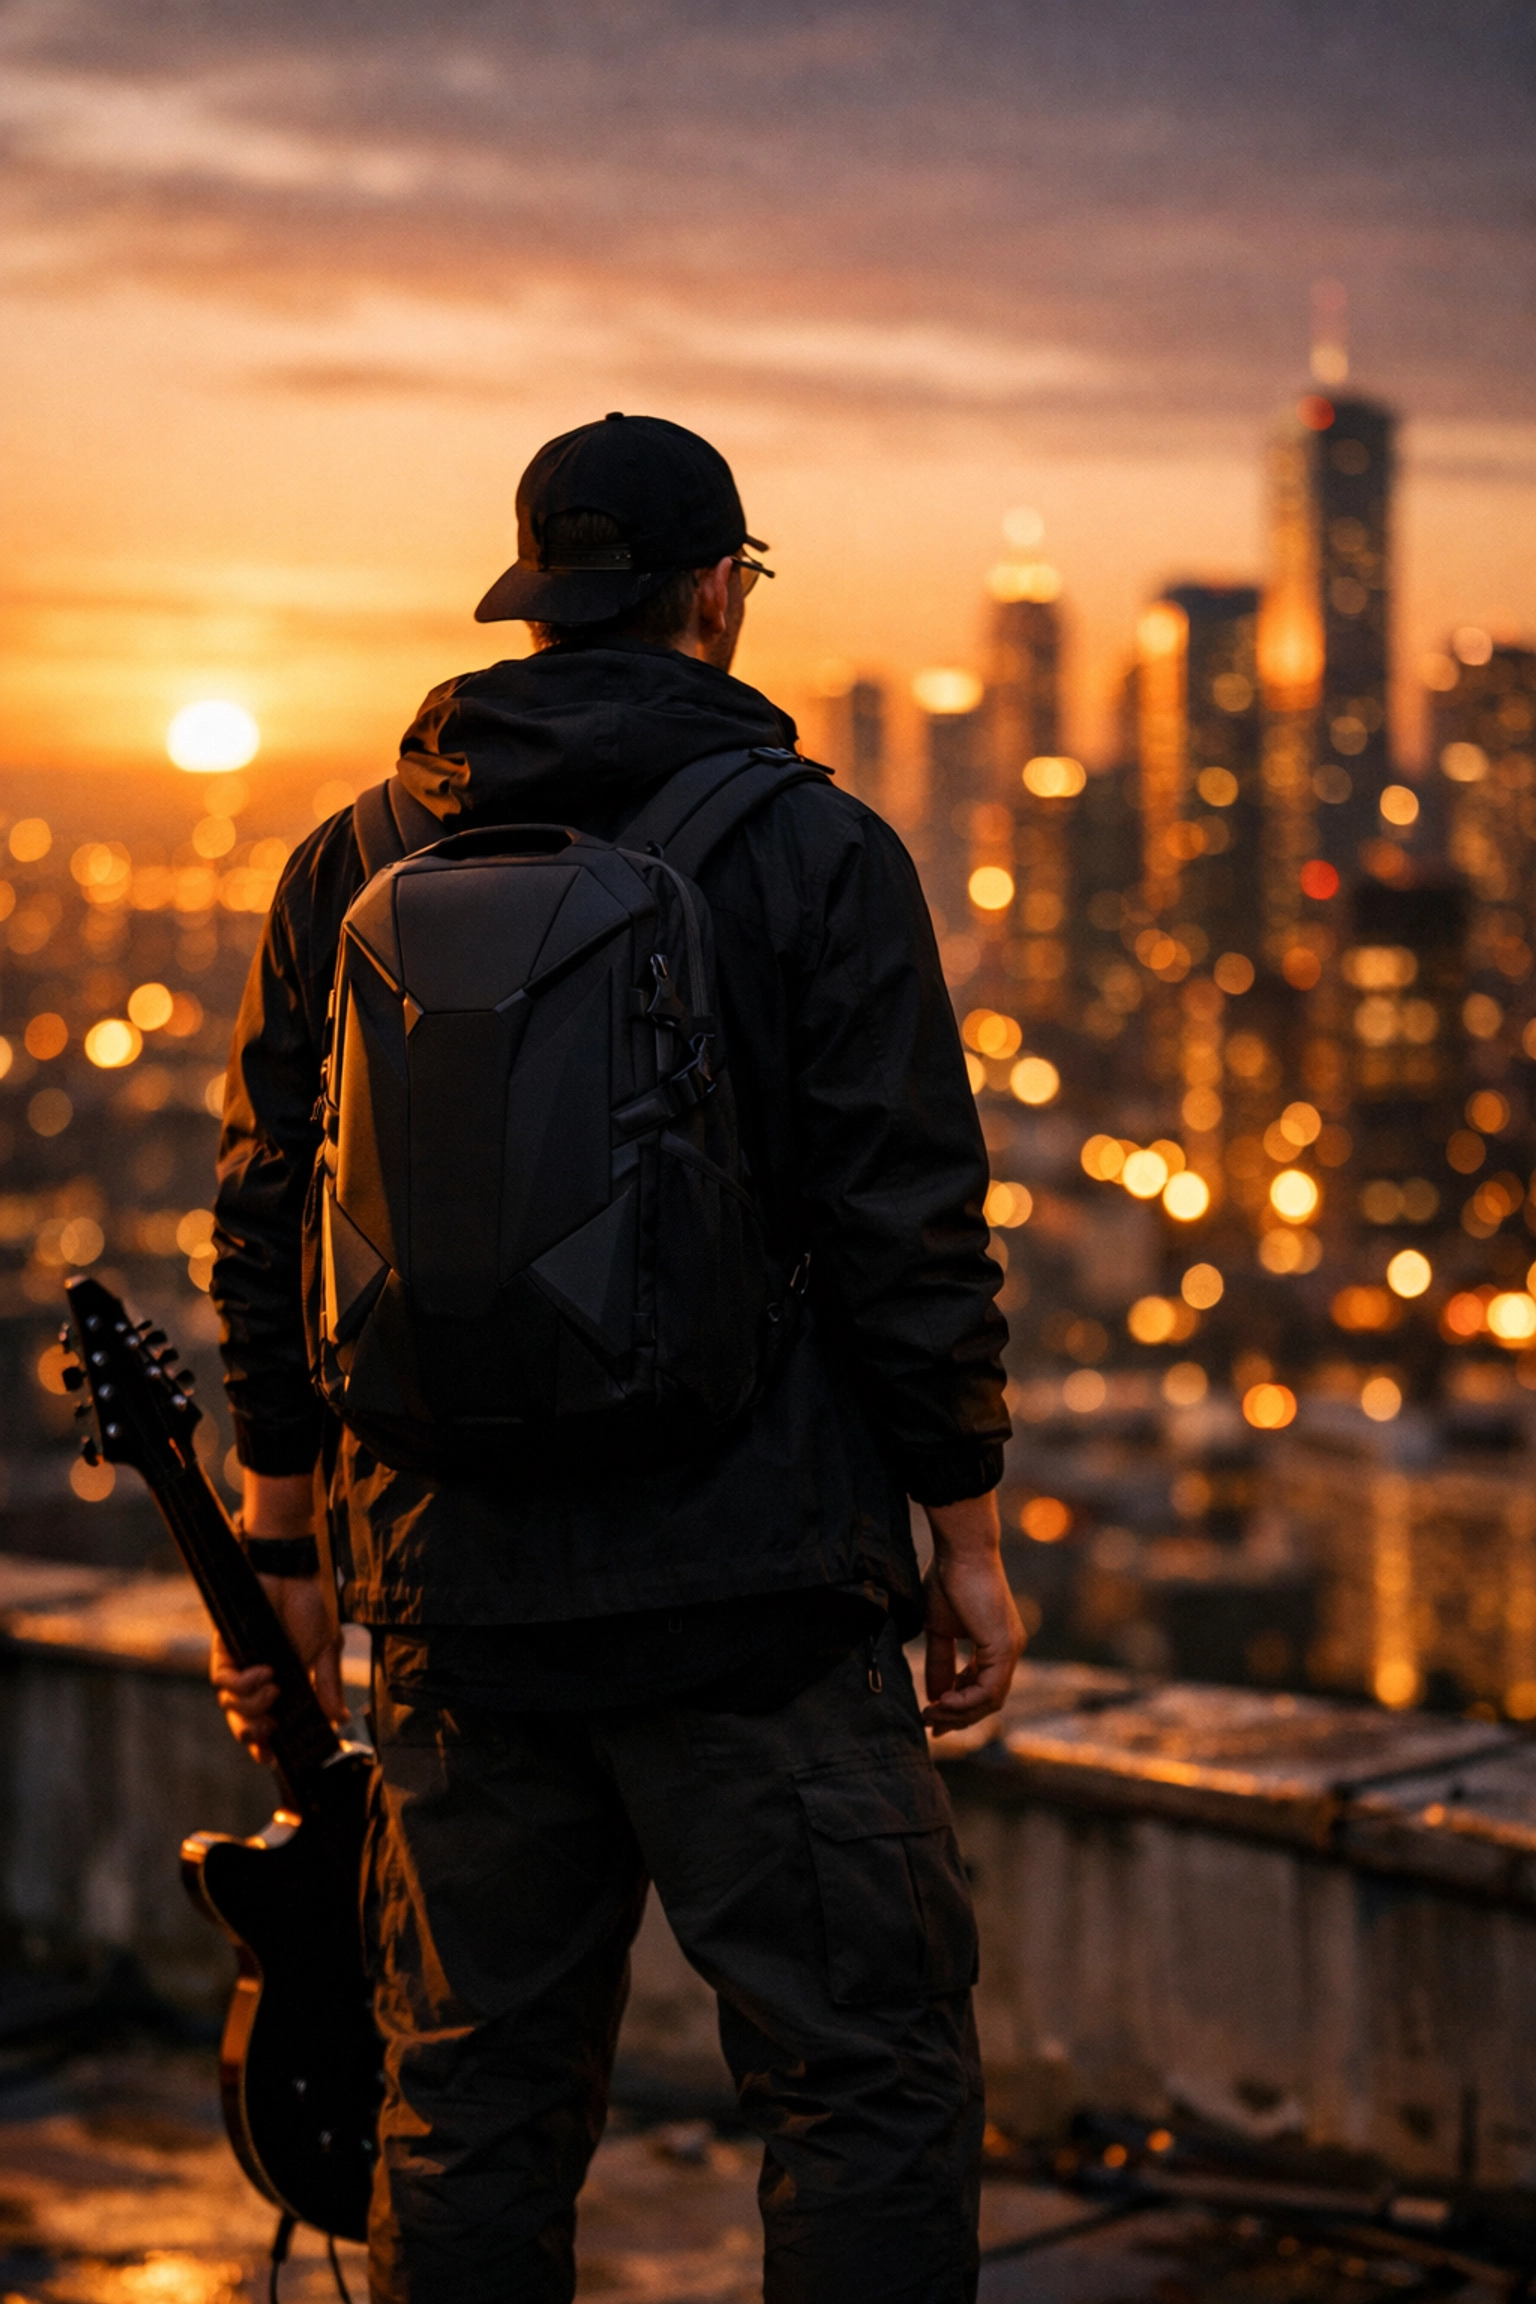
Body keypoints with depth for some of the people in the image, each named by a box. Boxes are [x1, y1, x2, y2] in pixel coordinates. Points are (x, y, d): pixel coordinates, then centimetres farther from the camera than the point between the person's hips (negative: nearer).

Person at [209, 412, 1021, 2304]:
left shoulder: (347, 869, 8)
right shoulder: (814, 855, -5)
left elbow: (265, 1227, 11)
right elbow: (909, 1230, -7)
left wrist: (281, 1539, 18)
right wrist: (964, 1528, 2)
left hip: (454, 1597, 5)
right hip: (758, 1590, -4)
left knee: (474, 2108, 13)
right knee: (867, 2077, 2)